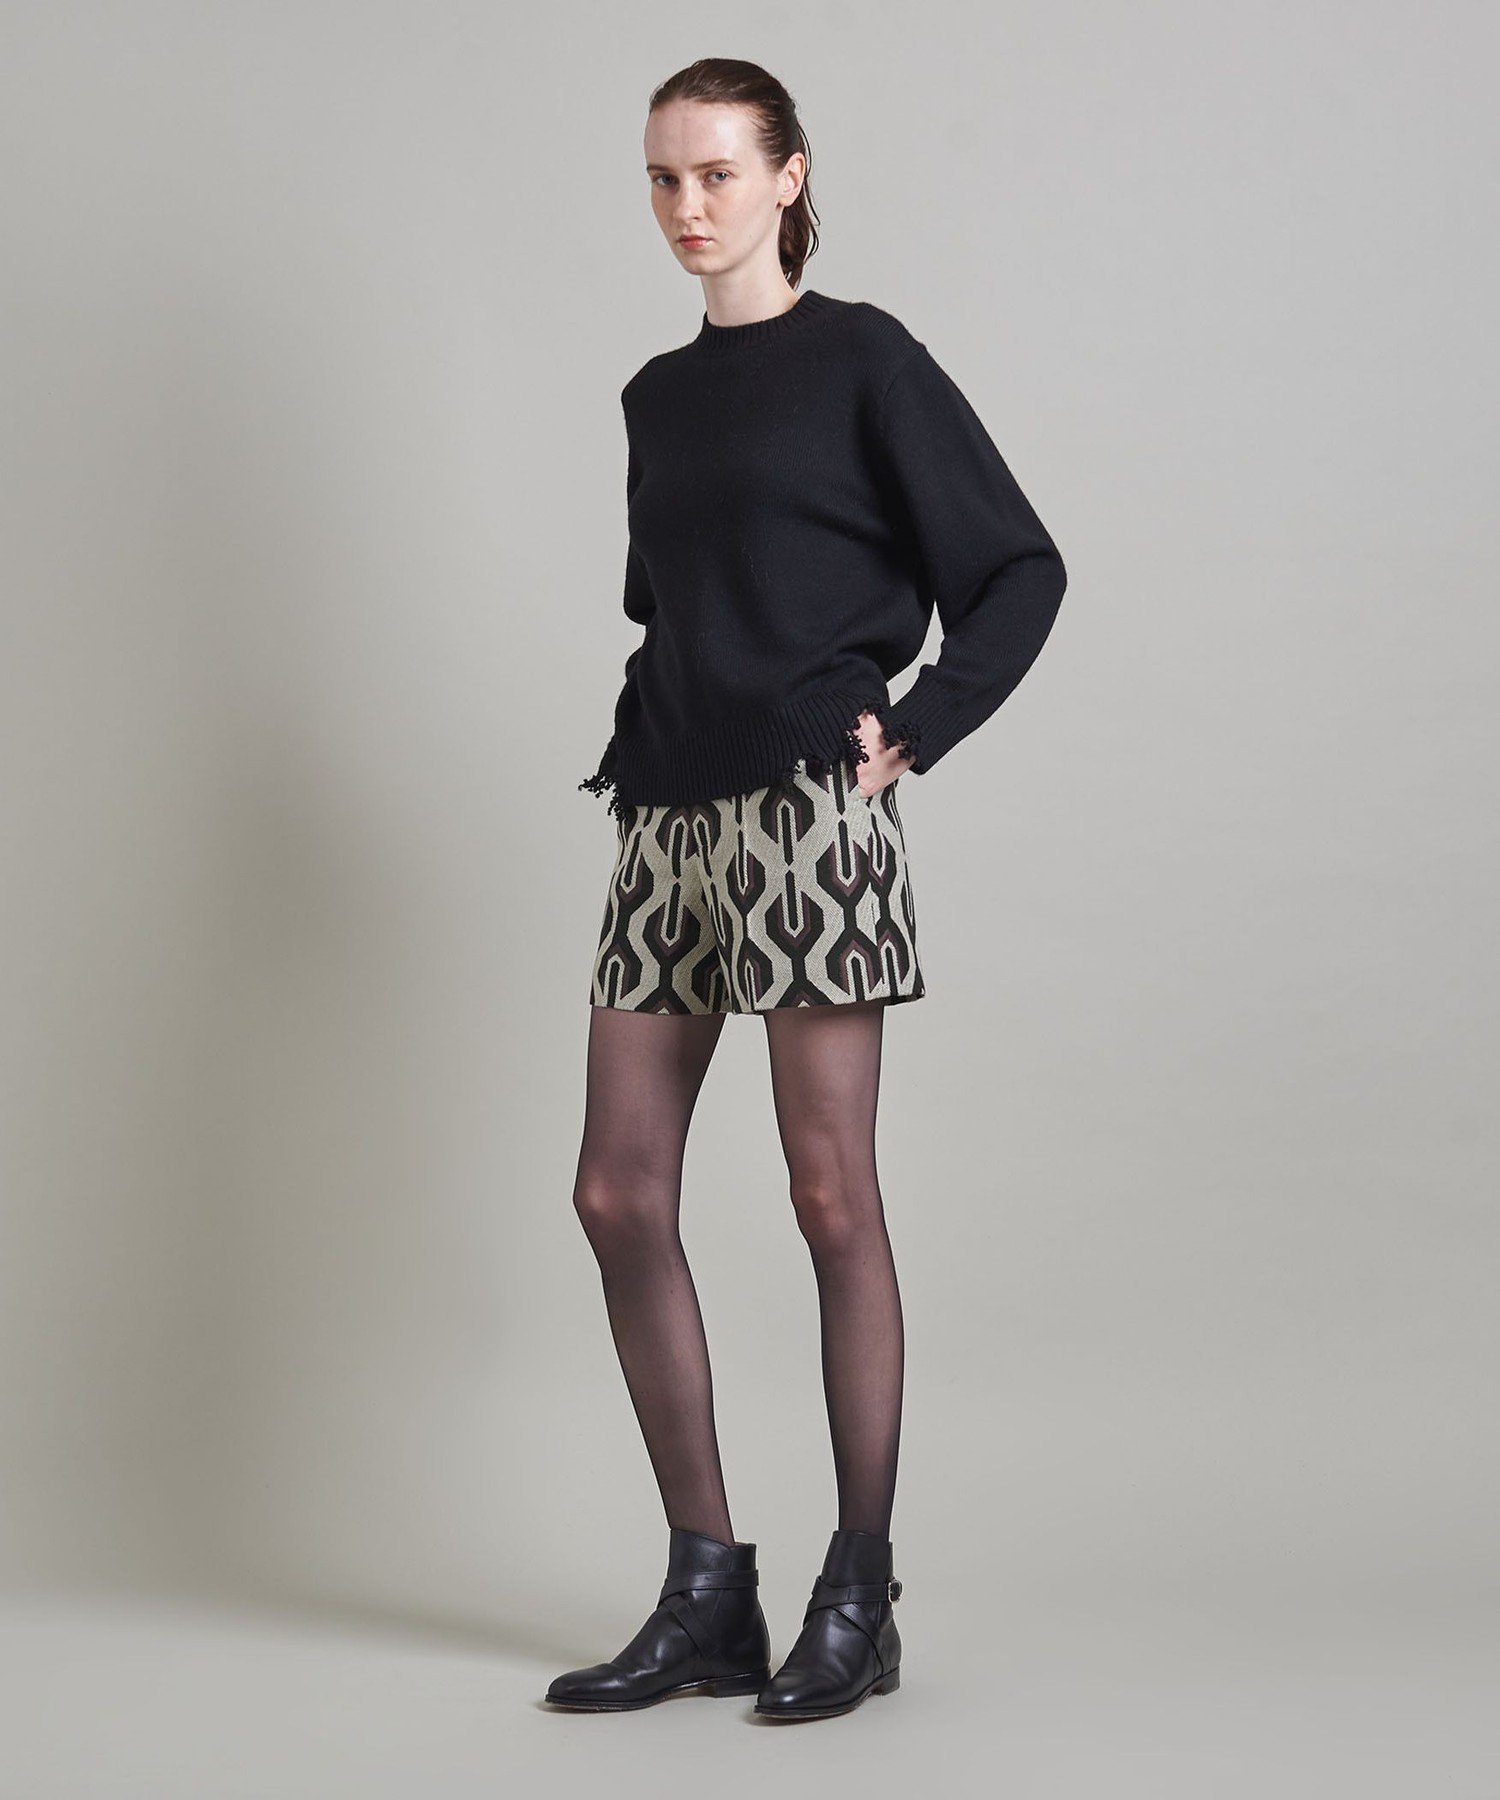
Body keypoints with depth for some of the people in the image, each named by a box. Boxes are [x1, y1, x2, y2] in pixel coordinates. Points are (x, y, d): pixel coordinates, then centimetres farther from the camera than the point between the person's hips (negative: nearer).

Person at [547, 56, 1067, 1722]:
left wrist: (910, 733, -8)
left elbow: (1019, 570, -2)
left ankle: (860, 1599, 8)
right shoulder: (658, 395, 17)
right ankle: (708, 1597, 11)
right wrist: (641, 736, 12)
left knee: (830, 1197, -3)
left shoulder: (861, 360, 0)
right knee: (618, 1194, 2)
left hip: (807, 816, -7)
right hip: (667, 819, 7)